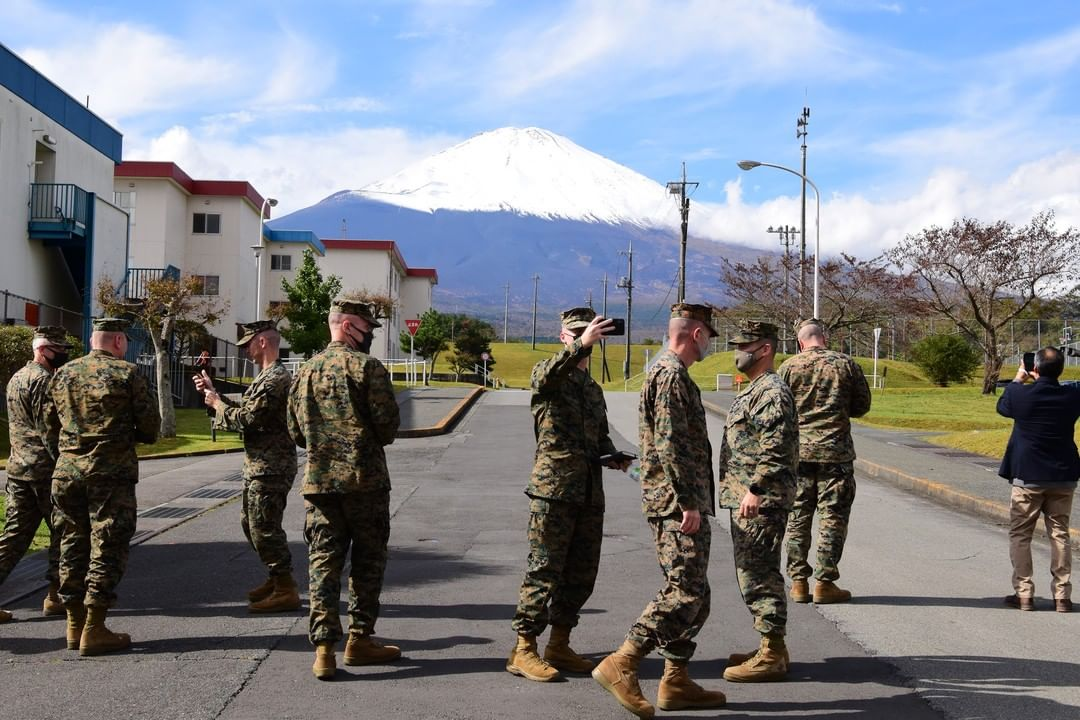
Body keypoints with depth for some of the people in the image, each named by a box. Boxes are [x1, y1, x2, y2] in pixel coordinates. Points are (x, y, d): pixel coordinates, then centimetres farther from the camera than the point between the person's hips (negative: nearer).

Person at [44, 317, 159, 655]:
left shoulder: (62, 374, 10)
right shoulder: (126, 373, -6)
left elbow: (51, 425, 15)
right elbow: (150, 425, -5)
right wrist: (132, 435, 16)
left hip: (67, 471, 6)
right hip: (112, 472, -6)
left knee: (72, 545, 12)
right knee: (107, 549, -1)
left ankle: (75, 625, 18)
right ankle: (94, 630, -1)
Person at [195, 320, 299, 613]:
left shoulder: (276, 379, -18)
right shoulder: (267, 376, 17)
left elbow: (245, 419, -21)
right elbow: (245, 410, 19)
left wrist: (216, 403, -6)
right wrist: (213, 392, 15)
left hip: (270, 467, -11)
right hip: (259, 465, 11)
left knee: (264, 527, -8)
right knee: (251, 522, 18)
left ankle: (285, 591, -2)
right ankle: (275, 579, 28)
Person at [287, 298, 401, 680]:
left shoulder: (306, 371, 10)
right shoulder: (367, 367, -8)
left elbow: (296, 431, 13)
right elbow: (388, 422, -12)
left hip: (318, 479, 5)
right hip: (365, 479, -5)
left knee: (323, 562, 5)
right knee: (367, 561, 8)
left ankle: (324, 647, -1)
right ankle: (359, 639, 14)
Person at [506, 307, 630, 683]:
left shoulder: (594, 388, 22)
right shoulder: (546, 374, 0)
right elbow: (549, 374, -26)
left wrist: (615, 457, 9)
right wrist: (581, 345, -39)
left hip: (590, 493, 7)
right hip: (553, 489, -7)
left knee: (581, 573, 9)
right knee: (544, 570, -6)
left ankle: (559, 646, 20)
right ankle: (524, 650, 1)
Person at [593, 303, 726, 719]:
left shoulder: (670, 373, 21)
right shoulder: (671, 375, -12)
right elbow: (669, 445, -21)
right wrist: (688, 502, -21)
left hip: (678, 505, 11)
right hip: (677, 503, -11)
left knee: (694, 594, 12)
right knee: (685, 592, -13)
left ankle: (676, 682, 15)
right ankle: (621, 665, -13)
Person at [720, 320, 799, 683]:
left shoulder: (772, 392, -14)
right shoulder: (753, 391, 19)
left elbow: (775, 449, -23)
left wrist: (755, 490, -26)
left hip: (761, 501, -11)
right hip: (745, 499, 11)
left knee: (760, 575, -7)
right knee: (753, 573, 15)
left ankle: (771, 656, -2)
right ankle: (770, 648, 23)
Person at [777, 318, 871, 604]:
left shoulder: (789, 367, 0)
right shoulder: (846, 364, 1)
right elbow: (862, 406, 6)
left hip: (797, 452, 1)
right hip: (836, 451, -1)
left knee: (797, 517, 9)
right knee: (833, 518, 5)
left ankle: (799, 582, 11)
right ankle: (825, 583, 3)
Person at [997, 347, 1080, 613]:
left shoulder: (1021, 394, -13)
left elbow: (1002, 406, 10)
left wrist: (1017, 380, 22)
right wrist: (1041, 381, 20)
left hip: (1027, 477, -2)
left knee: (1020, 536, 7)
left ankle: (1023, 594, 5)